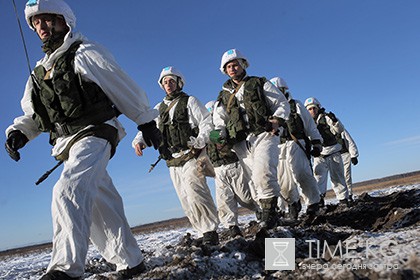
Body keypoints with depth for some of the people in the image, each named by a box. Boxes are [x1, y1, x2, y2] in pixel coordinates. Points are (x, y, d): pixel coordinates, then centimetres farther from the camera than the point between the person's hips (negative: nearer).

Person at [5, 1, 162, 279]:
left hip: (93, 134, -7)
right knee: (100, 206, 7)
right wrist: (18, 132, 1)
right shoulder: (40, 71, 22)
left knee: (68, 192, -26)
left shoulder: (85, 53, 1)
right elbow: (32, 114, 22)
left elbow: (126, 89, 0)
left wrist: (147, 123, -1)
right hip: (68, 145, 7)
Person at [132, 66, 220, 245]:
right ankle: (203, 234, 10)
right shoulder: (159, 109, 21)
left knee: (195, 194, -21)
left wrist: (199, 143, -16)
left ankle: (210, 232, -14)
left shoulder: (189, 102, 7)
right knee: (186, 202, 4)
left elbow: (207, 123, 0)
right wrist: (139, 141, -7)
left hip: (190, 157, -5)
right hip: (172, 163, 6)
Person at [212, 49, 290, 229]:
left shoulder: (260, 84, 14)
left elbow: (282, 104, 11)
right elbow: (219, 118, 15)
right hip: (242, 143, 4)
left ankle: (269, 210, -14)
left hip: (264, 135, -3)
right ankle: (268, 217, 8)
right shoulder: (225, 95, 23)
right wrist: (220, 133, -6)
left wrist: (276, 120, -8)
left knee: (263, 173, -26)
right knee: (255, 181, 0)